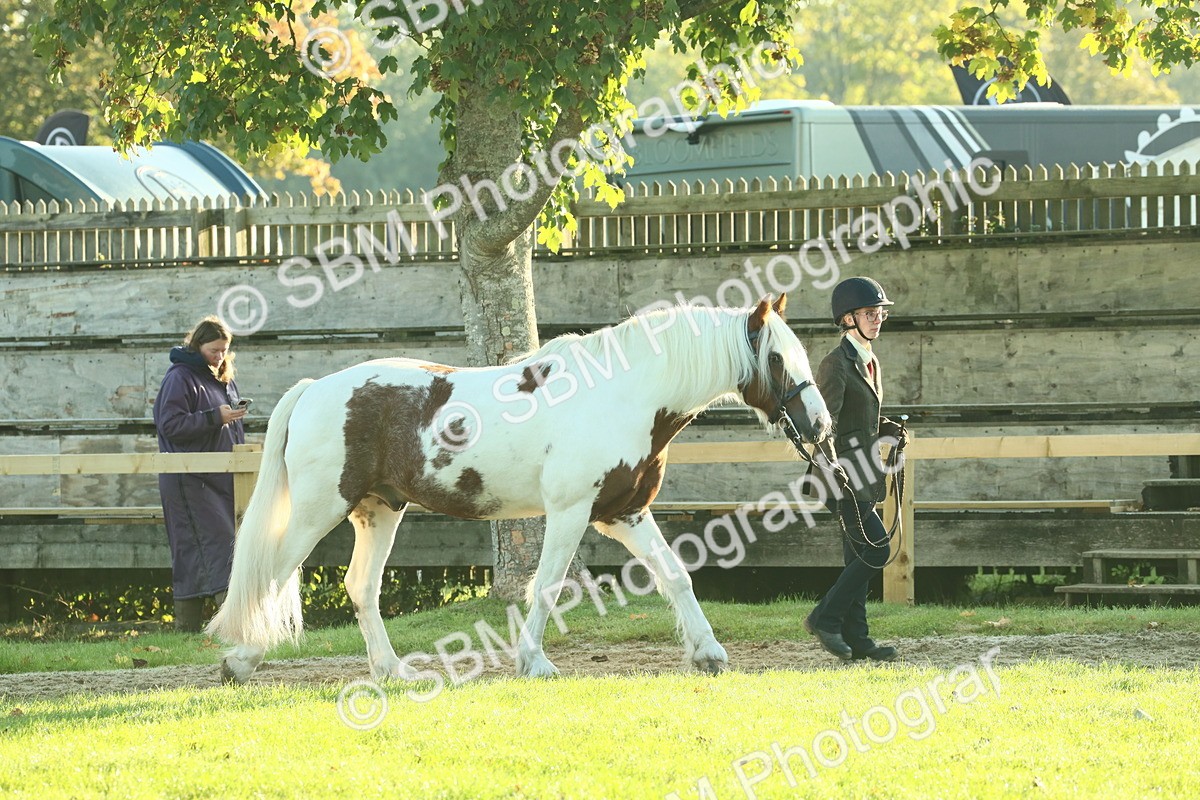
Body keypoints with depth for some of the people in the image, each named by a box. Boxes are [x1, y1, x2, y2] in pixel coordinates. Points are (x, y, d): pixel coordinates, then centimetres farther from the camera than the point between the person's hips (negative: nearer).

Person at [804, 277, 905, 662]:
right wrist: (829, 472, -30)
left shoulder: (870, 362, 16)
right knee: (877, 549, -13)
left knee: (859, 555, 9)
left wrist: (891, 429, 7)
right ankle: (825, 618, -6)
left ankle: (855, 638, 12)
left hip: (863, 470, 9)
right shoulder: (836, 364, -13)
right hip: (842, 468, -9)